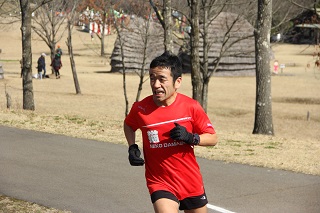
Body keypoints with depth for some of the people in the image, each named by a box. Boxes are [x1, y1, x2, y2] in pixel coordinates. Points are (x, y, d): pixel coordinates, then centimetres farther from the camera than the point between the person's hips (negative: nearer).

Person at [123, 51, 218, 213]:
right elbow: (128, 125, 14)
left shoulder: (191, 107, -11)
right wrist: (132, 148, -3)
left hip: (191, 182, 2)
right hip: (160, 183, -2)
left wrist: (190, 137, -21)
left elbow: (212, 138, -3)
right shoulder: (140, 108, -10)